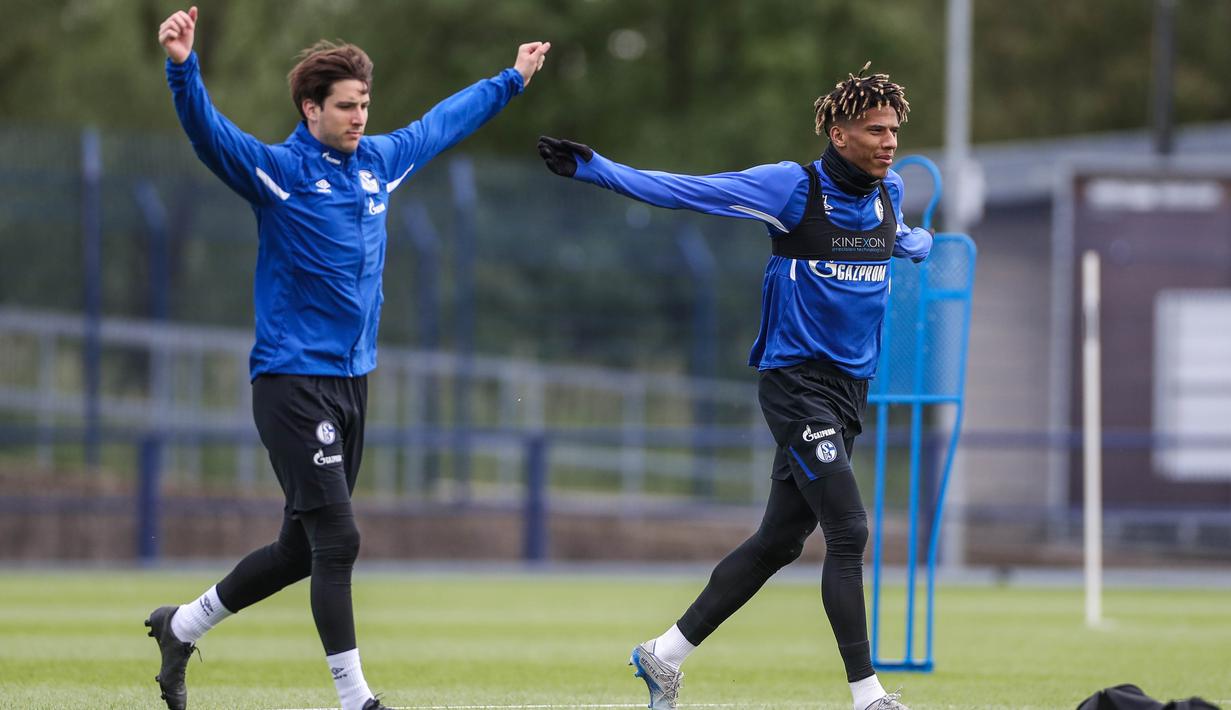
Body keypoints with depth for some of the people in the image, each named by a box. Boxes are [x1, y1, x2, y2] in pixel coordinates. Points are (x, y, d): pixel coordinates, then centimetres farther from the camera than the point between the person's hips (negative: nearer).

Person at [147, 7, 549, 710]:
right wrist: (183, 67, -44)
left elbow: (442, 123, 28)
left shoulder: (380, 162, 10)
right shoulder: (278, 171, -9)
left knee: (302, 549, 12)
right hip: (293, 382, -7)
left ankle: (181, 627, 30)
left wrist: (513, 79, 38)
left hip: (353, 381, 7)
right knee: (337, 540, -11)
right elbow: (208, 130, -26)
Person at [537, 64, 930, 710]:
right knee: (848, 533, -15)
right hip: (797, 383, -7)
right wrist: (591, 168, -17)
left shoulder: (888, 193, 8)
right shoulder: (792, 187, -12)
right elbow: (681, 191, -12)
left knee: (779, 541, 10)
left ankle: (665, 655, 21)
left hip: (848, 388, 7)